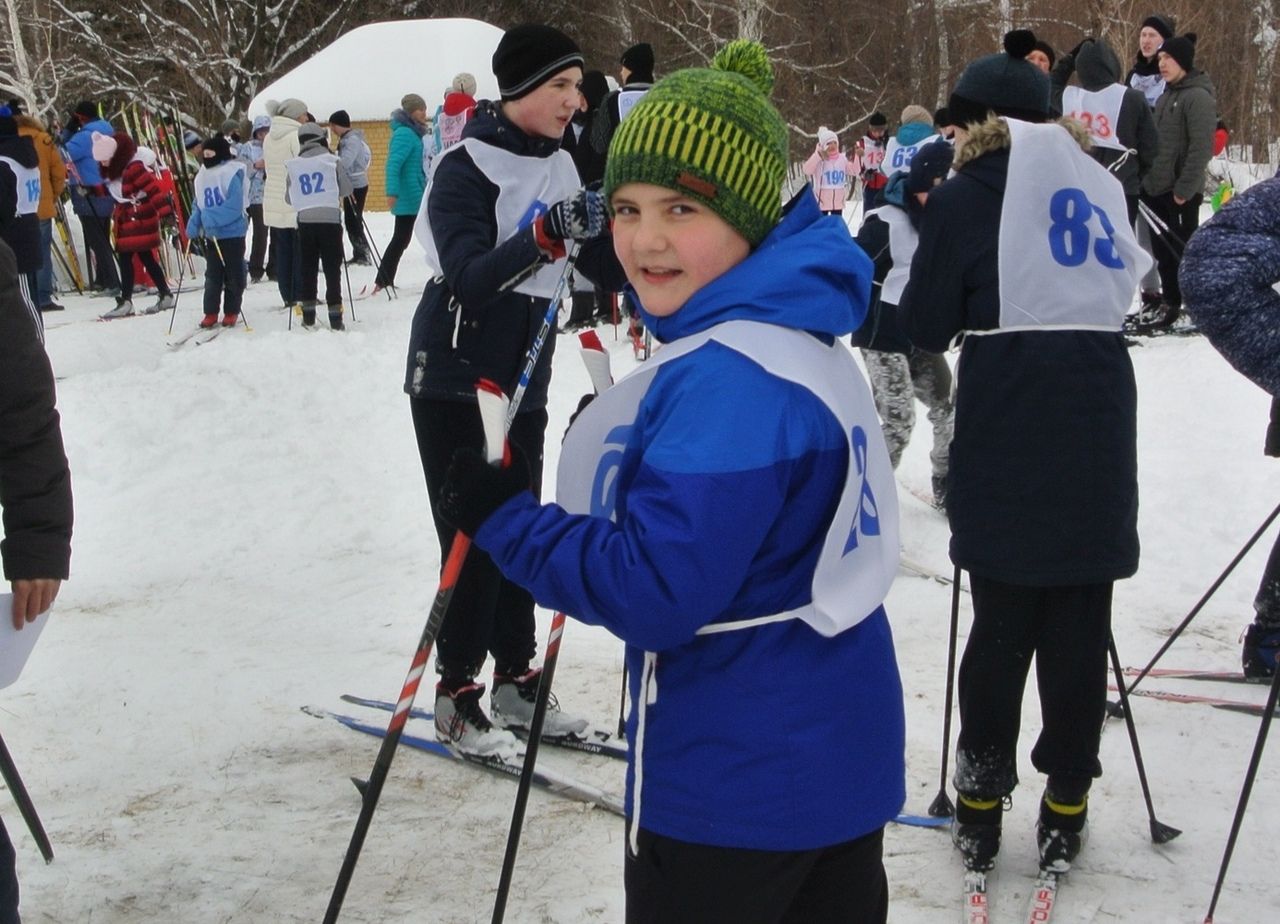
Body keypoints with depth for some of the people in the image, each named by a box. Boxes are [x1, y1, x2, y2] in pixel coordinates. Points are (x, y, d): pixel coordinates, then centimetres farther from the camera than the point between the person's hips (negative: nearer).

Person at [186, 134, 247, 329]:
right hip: (210, 234, 6)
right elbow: (198, 204, 14)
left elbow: (234, 206, -19)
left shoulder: (232, 173, -13)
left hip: (232, 232, -6)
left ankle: (231, 312, 14)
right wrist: (194, 224, -1)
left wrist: (212, 217, -25)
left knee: (233, 274, 4)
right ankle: (210, 312, 11)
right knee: (212, 275, 7)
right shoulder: (203, 174, 7)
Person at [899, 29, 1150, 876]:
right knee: (1080, 621, 8)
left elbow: (924, 325, 2)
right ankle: (1067, 801, 13)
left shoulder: (966, 196, 0)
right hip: (1099, 424, 3)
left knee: (1004, 618, 7)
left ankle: (983, 802, 13)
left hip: (1008, 432, -3)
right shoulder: (1095, 181, 13)